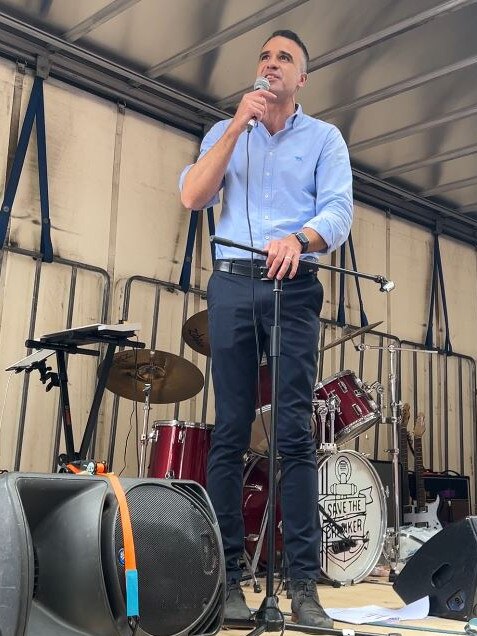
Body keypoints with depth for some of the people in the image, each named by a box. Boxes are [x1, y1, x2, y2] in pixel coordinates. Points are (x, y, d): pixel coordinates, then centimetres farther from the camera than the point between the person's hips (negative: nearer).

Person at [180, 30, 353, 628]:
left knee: (295, 432, -9)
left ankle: (304, 583, -6)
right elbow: (192, 196, 2)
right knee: (229, 431, -3)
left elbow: (339, 212, -1)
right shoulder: (225, 132, 19)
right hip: (232, 283, 2)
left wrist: (299, 238, -23)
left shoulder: (324, 137, 14)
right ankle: (227, 577, 1)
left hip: (295, 287, -1)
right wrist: (237, 126, -4)